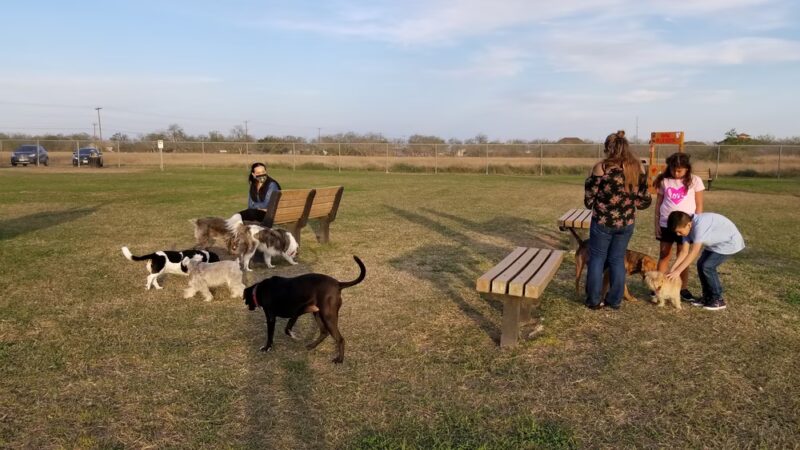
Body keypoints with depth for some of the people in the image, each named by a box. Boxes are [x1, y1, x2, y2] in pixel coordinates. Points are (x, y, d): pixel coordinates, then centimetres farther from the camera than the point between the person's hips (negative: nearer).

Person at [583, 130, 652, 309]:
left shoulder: (602, 167, -13)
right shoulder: (637, 167, -1)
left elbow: (590, 195, -7)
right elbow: (644, 197, 4)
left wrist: (592, 205, 14)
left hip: (603, 221, -4)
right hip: (626, 222, 4)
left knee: (597, 259, 9)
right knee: (618, 260, 14)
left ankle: (593, 300, 12)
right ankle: (615, 300, 18)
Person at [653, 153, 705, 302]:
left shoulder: (695, 181, -3)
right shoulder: (664, 181, 2)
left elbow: (699, 205, 1)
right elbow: (659, 203, 7)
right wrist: (657, 224, 3)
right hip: (666, 224, 2)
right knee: (664, 255, 7)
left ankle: (684, 288, 15)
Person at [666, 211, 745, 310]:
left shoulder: (700, 225, -35)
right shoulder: (688, 226, -10)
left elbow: (693, 253, -35)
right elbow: (684, 251, -8)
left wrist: (678, 271, -34)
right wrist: (672, 269, -14)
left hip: (729, 242, -8)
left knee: (707, 267, -15)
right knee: (701, 265, 1)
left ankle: (718, 300, -2)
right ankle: (708, 297, 15)